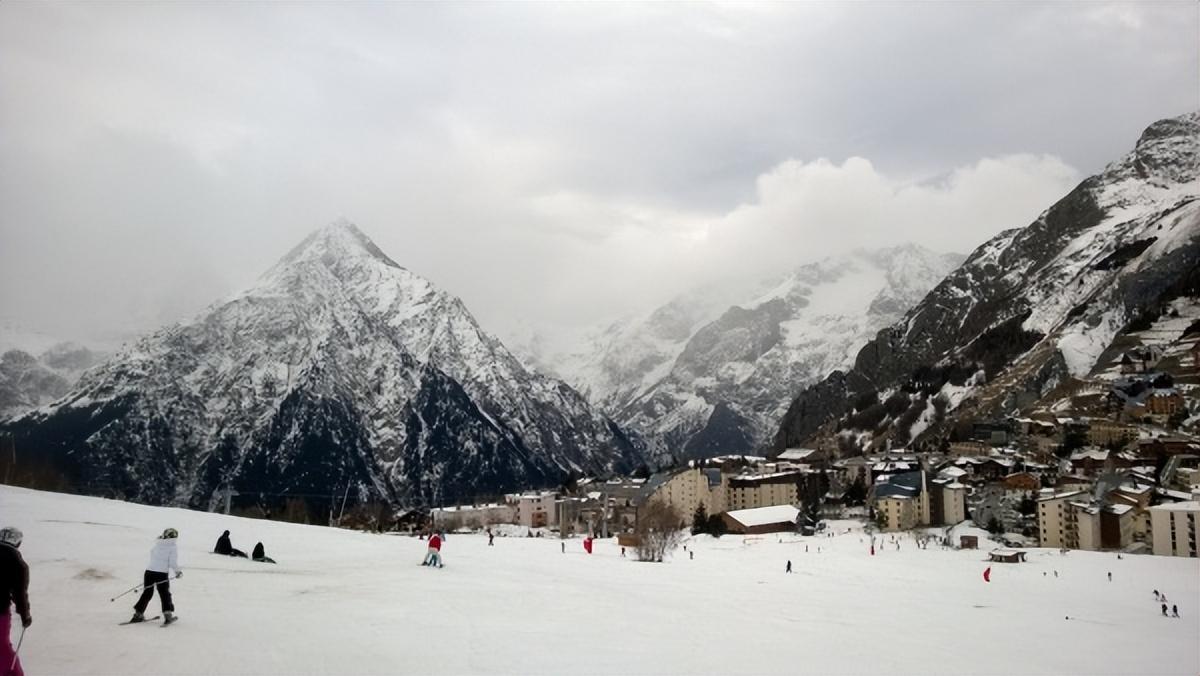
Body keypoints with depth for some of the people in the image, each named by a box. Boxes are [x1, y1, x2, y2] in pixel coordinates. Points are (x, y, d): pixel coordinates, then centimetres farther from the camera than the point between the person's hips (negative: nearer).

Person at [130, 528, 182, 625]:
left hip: (149, 571, 4)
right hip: (162, 573, -4)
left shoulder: (156, 545, 12)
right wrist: (178, 571, 3)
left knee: (147, 593, 15)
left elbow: (152, 558, 17)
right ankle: (168, 614, 2)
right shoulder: (173, 546, -4)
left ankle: (138, 614, 19)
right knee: (165, 594, 7)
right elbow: (173, 562, -9)